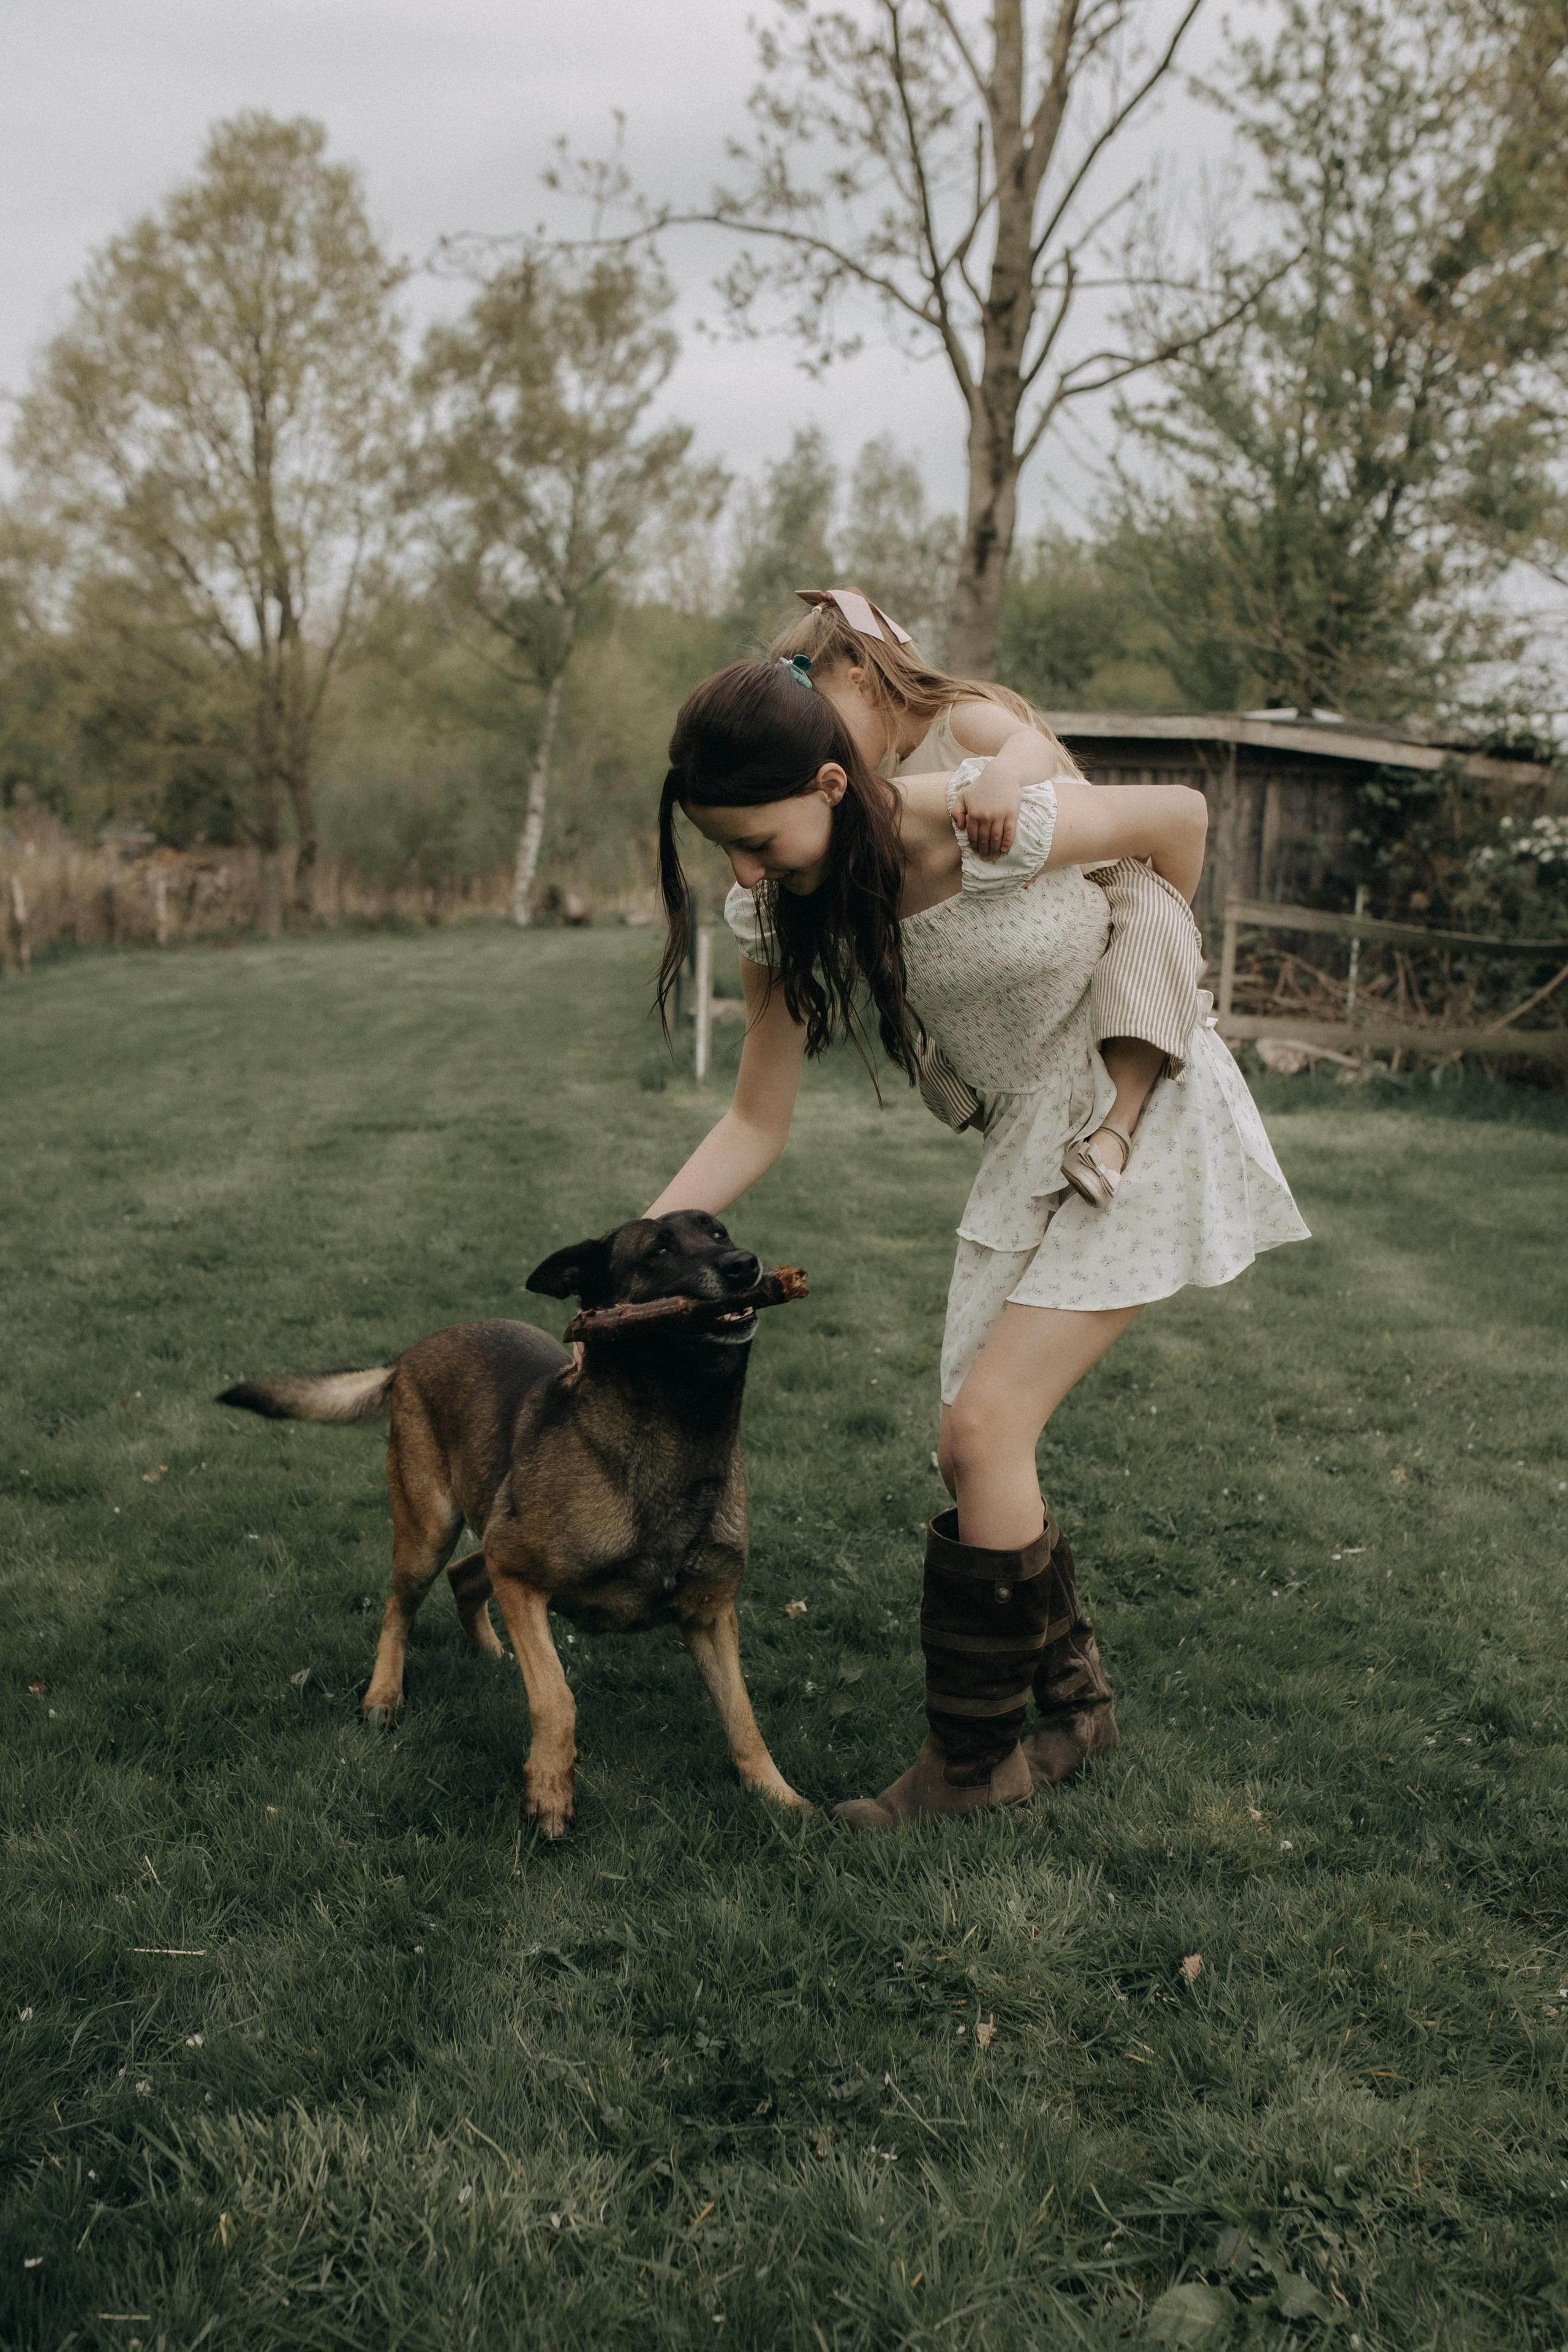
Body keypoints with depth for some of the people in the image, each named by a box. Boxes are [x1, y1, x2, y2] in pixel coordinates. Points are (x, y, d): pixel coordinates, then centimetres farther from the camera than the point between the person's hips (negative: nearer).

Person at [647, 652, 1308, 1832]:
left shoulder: (992, 826, -30)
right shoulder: (783, 914, -10)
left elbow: (1182, 815, -11)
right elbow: (758, 1124, -4)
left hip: (1150, 1113, -6)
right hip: (1029, 1140, 6)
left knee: (986, 1432, -11)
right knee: (975, 1449, 3)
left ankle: (975, 1760, 6)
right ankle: (1075, 1703, 26)